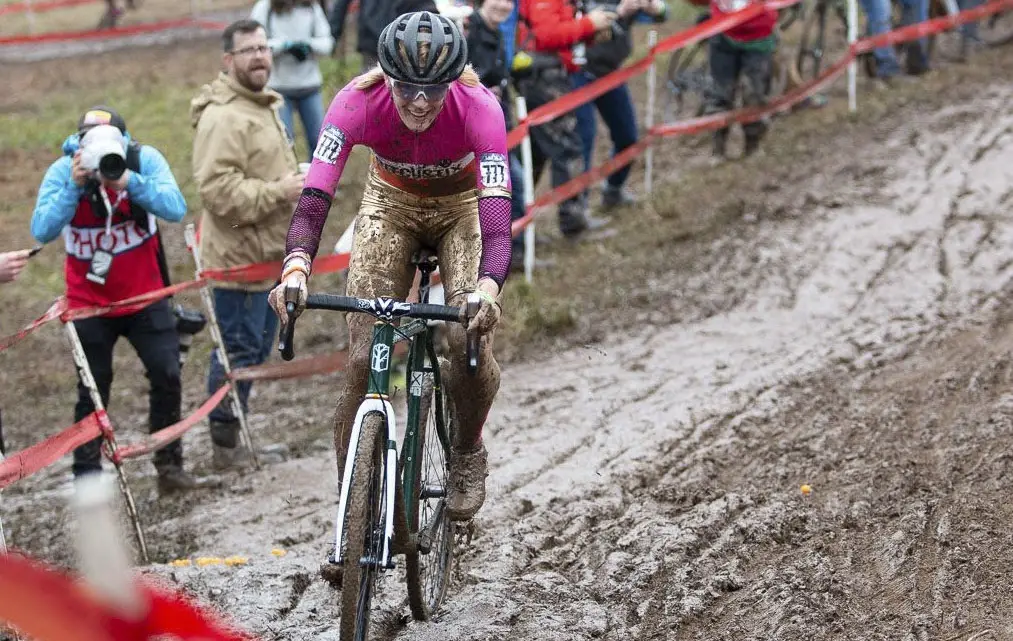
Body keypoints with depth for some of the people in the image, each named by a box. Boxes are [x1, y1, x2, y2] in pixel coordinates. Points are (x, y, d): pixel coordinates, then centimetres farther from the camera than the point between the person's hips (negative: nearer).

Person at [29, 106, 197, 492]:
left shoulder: (145, 160, -16)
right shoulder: (62, 172, -17)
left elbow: (176, 210, -29)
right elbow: (42, 231, -26)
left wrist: (128, 180, -41)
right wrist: (73, 186, -37)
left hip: (144, 297, 1)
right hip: (90, 302, -1)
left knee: (167, 375, -4)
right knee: (93, 389, 5)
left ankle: (169, 465, 12)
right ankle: (87, 477, 14)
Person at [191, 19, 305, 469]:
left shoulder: (261, 106, 15)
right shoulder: (223, 117, -20)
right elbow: (218, 188, -28)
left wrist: (296, 182, 12)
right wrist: (278, 192, -25)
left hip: (266, 253, 11)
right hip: (239, 257, -11)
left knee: (258, 346, 17)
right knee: (238, 349, -4)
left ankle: (233, 434, 27)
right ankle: (225, 444, 6)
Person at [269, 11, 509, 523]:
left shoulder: (478, 109, -34)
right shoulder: (358, 102, -32)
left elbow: (496, 215, -41)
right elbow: (314, 196, -38)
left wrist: (488, 288, -59)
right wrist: (295, 269, -56)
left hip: (462, 206, -1)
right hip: (391, 203, 1)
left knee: (471, 341, -23)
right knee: (364, 357, -12)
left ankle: (468, 453, 7)